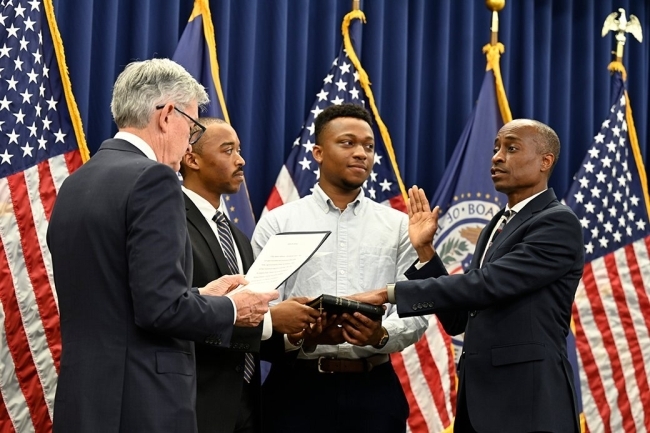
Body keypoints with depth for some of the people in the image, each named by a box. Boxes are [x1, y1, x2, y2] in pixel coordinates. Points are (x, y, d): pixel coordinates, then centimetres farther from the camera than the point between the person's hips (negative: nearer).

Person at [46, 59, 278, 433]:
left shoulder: (76, 184, 12)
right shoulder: (152, 179, -14)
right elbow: (161, 309, -20)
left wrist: (199, 298, 19)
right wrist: (231, 310, -3)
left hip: (84, 400, 8)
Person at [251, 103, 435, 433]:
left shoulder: (399, 227, 8)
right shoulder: (276, 224, 5)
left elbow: (416, 310, 2)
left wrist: (381, 336, -18)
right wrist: (301, 336, -20)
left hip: (374, 390, 1)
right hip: (298, 388, -1)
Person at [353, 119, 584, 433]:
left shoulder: (558, 223, -8)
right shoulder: (496, 227, 18)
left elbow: (485, 284, -21)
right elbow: (458, 320, 15)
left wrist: (389, 293, -21)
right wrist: (423, 247, 7)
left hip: (528, 400, -8)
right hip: (479, 399, 8)